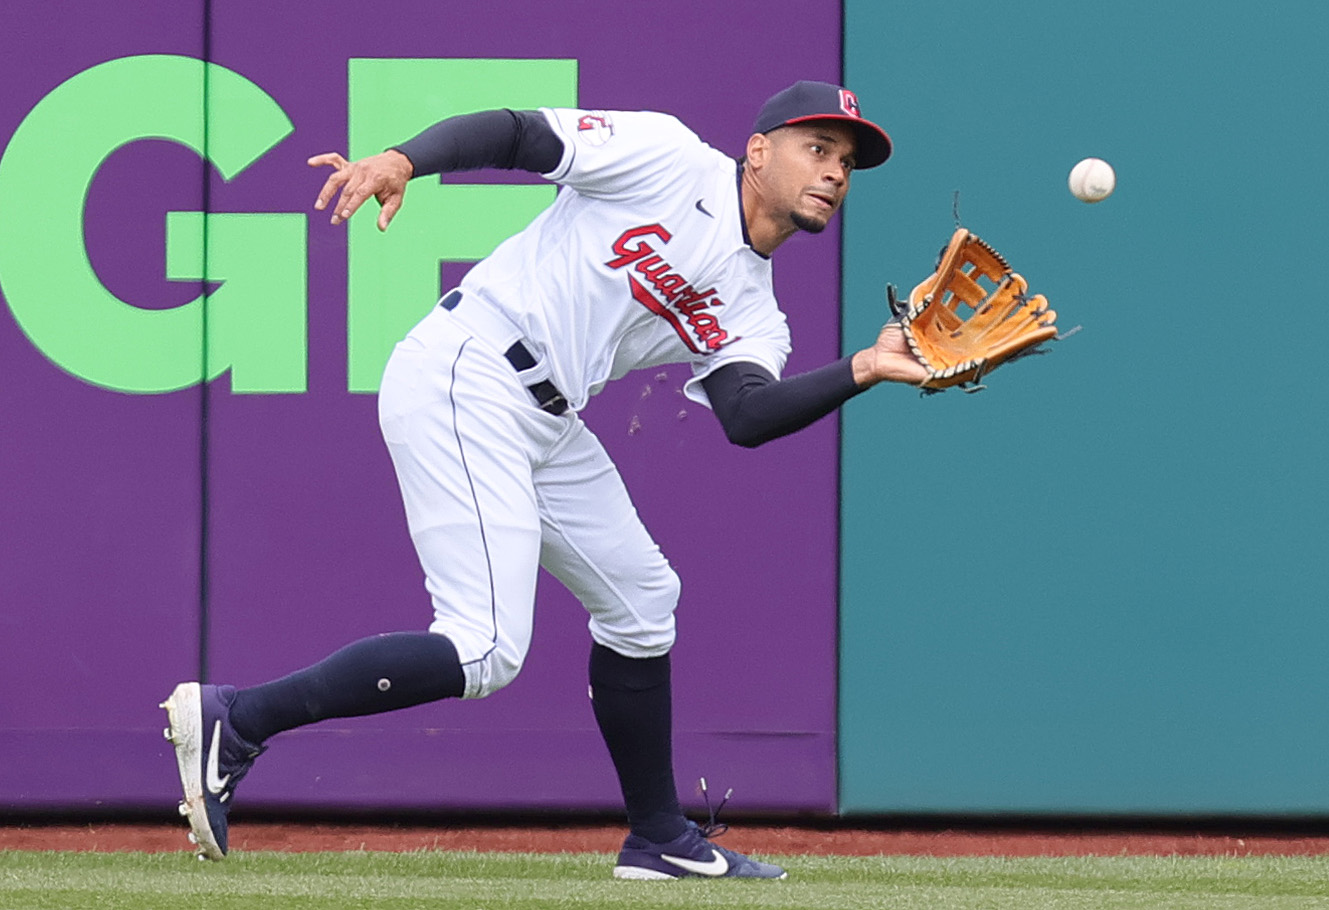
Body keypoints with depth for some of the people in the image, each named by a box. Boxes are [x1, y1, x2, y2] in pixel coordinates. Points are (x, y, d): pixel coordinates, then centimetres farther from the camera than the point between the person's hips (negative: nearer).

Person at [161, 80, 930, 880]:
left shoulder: (751, 313, 14)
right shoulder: (669, 159, -2)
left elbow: (747, 416, -6)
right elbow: (511, 133, -8)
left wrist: (864, 371, -19)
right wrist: (401, 161, -26)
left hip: (546, 423, 9)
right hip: (465, 385, -9)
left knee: (640, 601, 20)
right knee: (484, 652, -18)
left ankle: (659, 838, 35)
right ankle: (234, 721, -16)